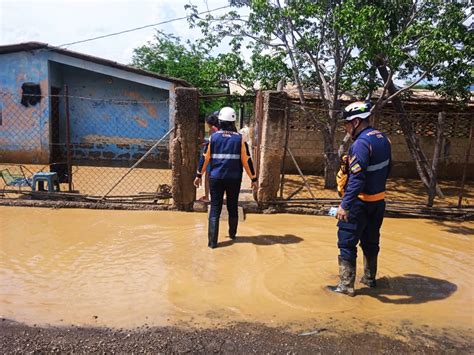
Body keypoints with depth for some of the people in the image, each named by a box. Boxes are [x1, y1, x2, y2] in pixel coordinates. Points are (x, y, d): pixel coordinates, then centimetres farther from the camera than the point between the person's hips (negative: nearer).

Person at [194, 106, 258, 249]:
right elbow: (246, 160, -3)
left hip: (216, 178, 0)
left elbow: (205, 157, 3)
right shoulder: (239, 138, -3)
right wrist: (253, 178, 5)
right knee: (233, 207, 18)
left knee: (215, 209, 4)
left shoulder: (213, 137, -1)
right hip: (234, 179, 0)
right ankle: (232, 234, 35)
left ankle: (212, 241, -2)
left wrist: (199, 175, 14)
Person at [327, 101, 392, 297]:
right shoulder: (383, 139, 6)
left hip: (360, 202, -9)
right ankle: (369, 278, 35)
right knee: (371, 241, 21)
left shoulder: (361, 143, -22)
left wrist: (344, 205, -28)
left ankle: (346, 285, 9)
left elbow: (357, 178, -28)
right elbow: (386, 168, 16)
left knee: (347, 243, 2)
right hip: (378, 200, 9)